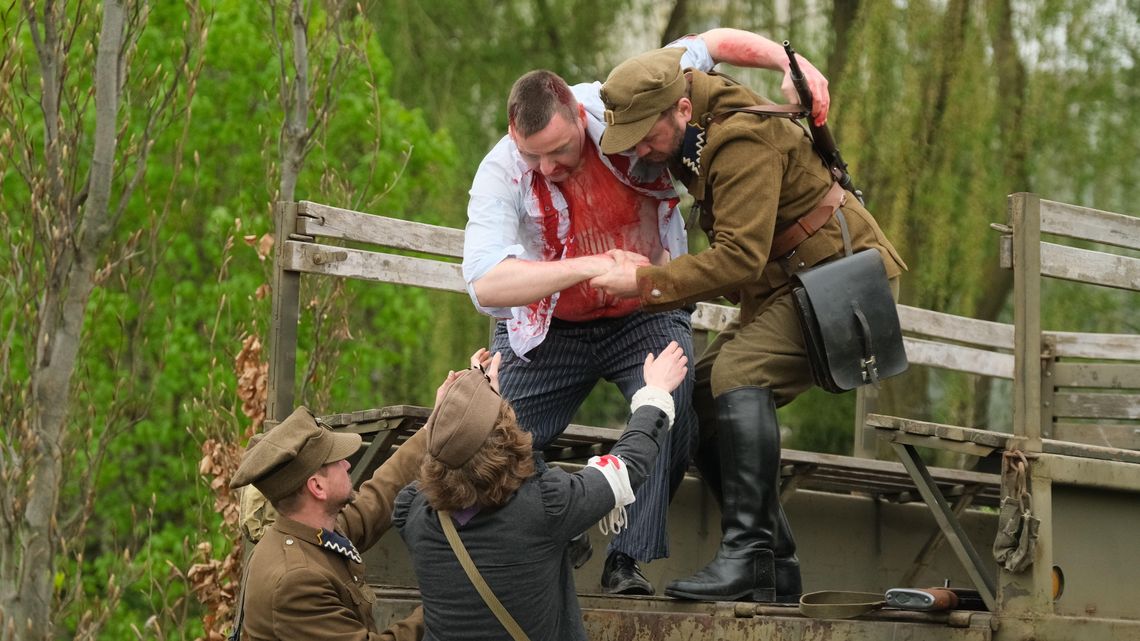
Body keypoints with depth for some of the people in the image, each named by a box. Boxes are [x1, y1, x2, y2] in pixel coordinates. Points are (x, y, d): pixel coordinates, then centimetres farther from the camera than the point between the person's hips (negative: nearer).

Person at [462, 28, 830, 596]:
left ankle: (627, 560, -14)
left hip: (645, 315, 0)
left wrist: (792, 65, -24)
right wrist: (591, 267, -49)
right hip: (549, 328, 0)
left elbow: (712, 44, -9)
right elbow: (485, 283, -41)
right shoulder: (501, 174, -26)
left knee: (670, 420, -26)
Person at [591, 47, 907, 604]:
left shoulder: (743, 141, -23)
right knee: (698, 400, 2)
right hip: (781, 289, 10)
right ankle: (775, 575, 6)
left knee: (737, 375, -28)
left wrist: (647, 281, -25)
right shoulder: (695, 143, 8)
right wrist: (649, 280, -1)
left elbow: (740, 260, -28)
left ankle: (748, 554, -29)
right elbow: (733, 255, 13)